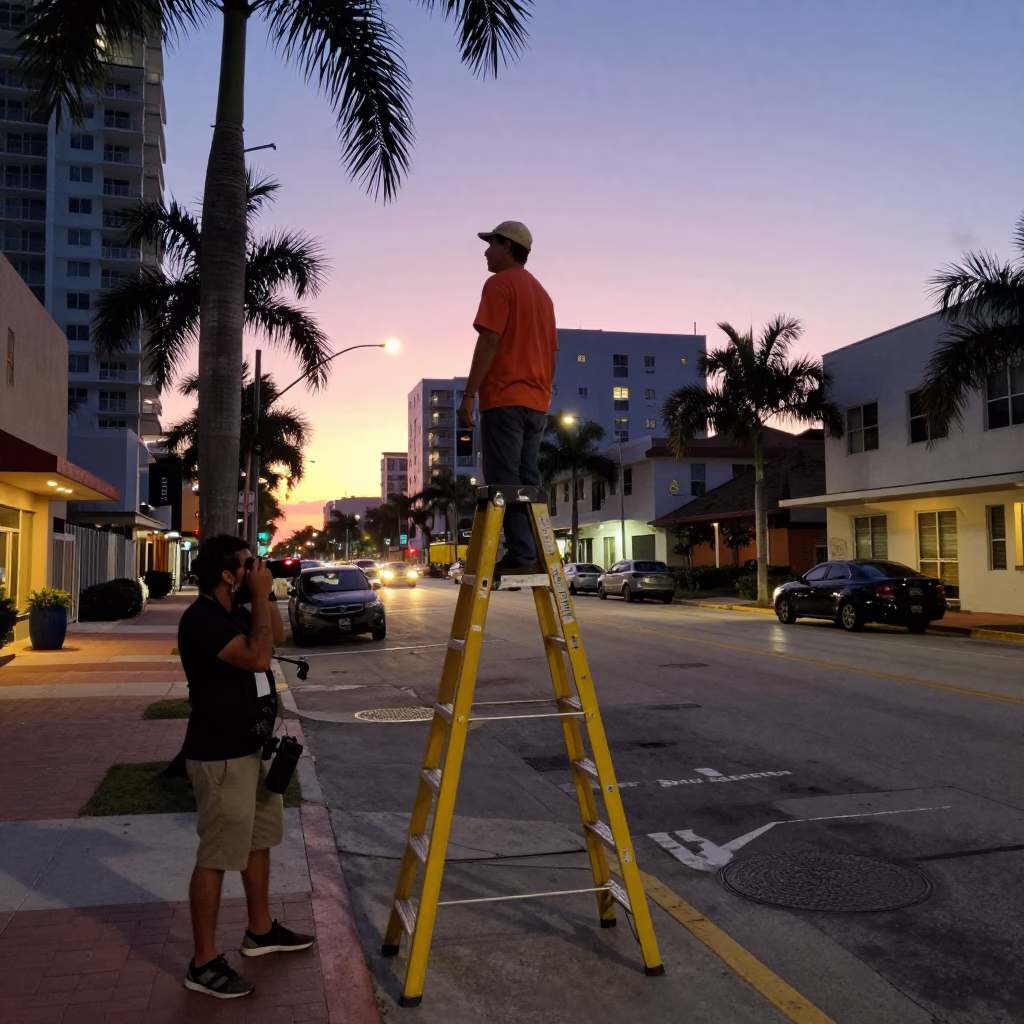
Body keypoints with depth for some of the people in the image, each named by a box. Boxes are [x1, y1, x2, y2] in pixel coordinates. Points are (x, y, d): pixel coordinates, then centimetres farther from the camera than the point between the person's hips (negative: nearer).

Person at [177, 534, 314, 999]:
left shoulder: (234, 611, 8)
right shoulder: (202, 619, -21)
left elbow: (277, 636, 21)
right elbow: (259, 657, -30)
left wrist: (263, 596, 6)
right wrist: (261, 595, -22)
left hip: (250, 747, 10)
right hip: (220, 756, -10)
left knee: (260, 839, 20)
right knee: (216, 857, -3)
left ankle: (260, 930, 35)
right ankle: (204, 964, 8)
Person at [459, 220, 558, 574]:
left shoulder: (499, 284, -3)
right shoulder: (541, 292, 22)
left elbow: (489, 341, -14)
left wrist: (469, 393, -14)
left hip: (504, 398, -8)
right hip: (536, 402, 8)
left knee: (504, 482, -9)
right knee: (527, 483, 7)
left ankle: (520, 555, -13)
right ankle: (533, 554, 4)